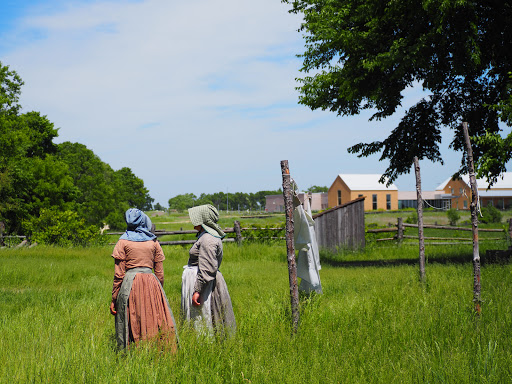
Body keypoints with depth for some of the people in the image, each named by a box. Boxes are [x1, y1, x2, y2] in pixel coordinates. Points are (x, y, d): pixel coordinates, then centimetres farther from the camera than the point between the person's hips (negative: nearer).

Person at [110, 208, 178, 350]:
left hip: (130, 285, -2)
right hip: (152, 284, 2)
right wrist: (159, 290, 22)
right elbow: (160, 273, 10)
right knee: (154, 320, 4)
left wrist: (113, 299, 3)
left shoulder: (123, 242, 2)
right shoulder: (153, 242, 9)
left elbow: (118, 274, -1)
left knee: (132, 323, 0)